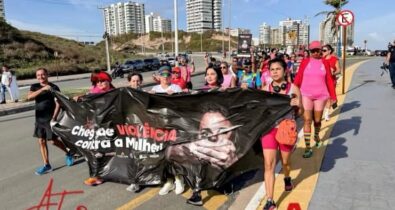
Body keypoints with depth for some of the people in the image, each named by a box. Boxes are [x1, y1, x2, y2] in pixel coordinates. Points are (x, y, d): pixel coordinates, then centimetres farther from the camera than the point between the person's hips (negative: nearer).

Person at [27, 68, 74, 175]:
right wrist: (43, 89, -24)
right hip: (39, 119, 5)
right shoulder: (35, 87, 6)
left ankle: (68, 153, 25)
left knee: (54, 141, -1)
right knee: (41, 141, 7)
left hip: (50, 119, -5)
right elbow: (29, 97, -14)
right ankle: (46, 165, 17)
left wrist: (54, 117, -18)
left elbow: (58, 104, -10)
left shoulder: (54, 87, -7)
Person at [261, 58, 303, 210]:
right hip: (269, 128, 0)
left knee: (285, 160, 19)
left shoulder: (293, 89, -3)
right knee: (269, 164, -6)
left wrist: (297, 105, -18)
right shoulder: (265, 90, 0)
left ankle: (287, 178, 54)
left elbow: (300, 113, 2)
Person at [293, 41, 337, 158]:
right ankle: (308, 148, -2)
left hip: (321, 95, 1)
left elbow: (329, 80, 3)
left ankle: (316, 136, 44)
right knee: (307, 120, -6)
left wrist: (333, 96, 2)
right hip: (306, 95, -1)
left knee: (317, 120, 12)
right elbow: (298, 78, -1)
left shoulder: (325, 63, 3)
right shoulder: (305, 62, 0)